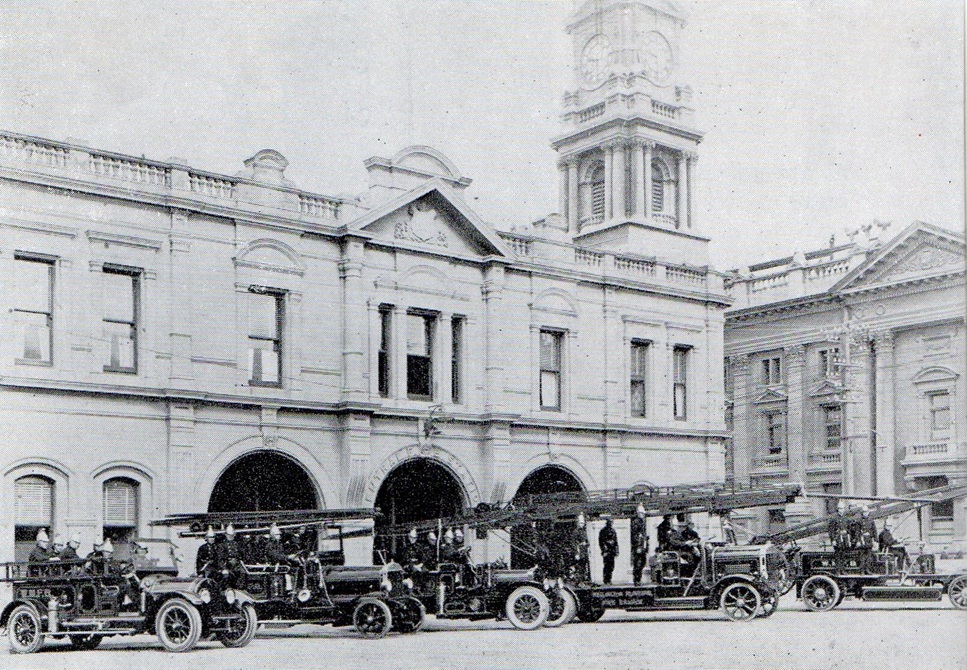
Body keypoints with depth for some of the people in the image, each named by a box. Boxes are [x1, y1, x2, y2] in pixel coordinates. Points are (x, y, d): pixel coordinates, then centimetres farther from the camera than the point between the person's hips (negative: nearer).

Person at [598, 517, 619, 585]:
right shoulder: (603, 531, -4)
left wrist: (616, 551, 13)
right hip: (606, 551, -6)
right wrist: (603, 550, -14)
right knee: (607, 565, -8)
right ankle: (606, 580, -3)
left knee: (612, 566, 6)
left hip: (612, 551, 6)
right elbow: (601, 542, -8)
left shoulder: (613, 531, 14)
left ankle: (609, 579, 14)